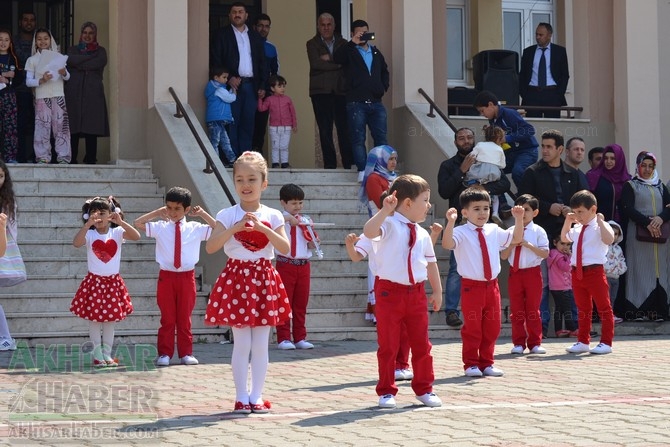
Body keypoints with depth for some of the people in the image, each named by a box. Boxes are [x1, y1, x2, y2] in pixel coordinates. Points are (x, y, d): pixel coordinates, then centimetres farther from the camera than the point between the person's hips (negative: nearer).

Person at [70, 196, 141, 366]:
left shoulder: (117, 232, -2)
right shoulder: (89, 234, -5)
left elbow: (136, 236, -17)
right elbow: (76, 243, -25)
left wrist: (121, 222, -28)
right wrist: (88, 225, -33)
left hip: (113, 282, 2)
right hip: (94, 281, -1)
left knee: (111, 318, 7)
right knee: (94, 318, 0)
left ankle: (107, 354, 15)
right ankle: (97, 355, 7)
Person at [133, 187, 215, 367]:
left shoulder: (195, 229, 3)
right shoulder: (160, 227, 2)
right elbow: (137, 224, -4)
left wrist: (203, 214, -1)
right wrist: (157, 212, -2)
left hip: (187, 277, 1)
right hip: (167, 276, 0)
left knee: (184, 317, 8)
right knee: (167, 318, 3)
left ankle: (185, 354, 15)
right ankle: (165, 354, 9)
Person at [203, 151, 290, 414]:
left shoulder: (272, 216, 3)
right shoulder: (228, 216, -2)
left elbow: (285, 248, -9)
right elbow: (211, 247, -15)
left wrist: (262, 228, -20)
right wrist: (236, 227, -23)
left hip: (264, 279, 2)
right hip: (236, 279, -2)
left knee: (260, 345, 4)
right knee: (242, 344, 0)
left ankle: (257, 396, 12)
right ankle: (241, 397, 8)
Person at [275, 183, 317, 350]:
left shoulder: (305, 221, 12)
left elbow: (313, 245, 15)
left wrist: (311, 234, -5)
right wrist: (288, 218, -29)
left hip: (303, 265, 5)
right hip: (286, 265, -5)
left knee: (301, 303, 8)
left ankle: (300, 338, 13)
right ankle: (283, 338, 1)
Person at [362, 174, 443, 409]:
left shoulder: (422, 234, 9)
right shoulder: (389, 225, -10)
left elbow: (431, 263, 18)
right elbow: (369, 231, -32)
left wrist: (437, 291, 18)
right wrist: (385, 211, -37)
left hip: (416, 293, 5)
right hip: (390, 292, -5)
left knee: (421, 344, 11)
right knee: (388, 345, 3)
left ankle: (423, 389, 25)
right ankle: (386, 392, 15)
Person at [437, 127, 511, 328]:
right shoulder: (448, 165, 9)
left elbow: (505, 184, 6)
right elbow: (444, 191, -5)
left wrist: (484, 188, -12)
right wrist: (462, 171, -13)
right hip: (461, 222, -2)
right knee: (457, 268, -9)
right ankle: (451, 311, -5)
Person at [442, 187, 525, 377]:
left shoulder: (494, 231, 9)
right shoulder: (461, 232, -10)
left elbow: (516, 238, 19)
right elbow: (447, 244, -29)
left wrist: (519, 219, 6)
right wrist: (450, 223, -40)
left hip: (492, 285, 6)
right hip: (472, 286, -6)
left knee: (492, 327, 11)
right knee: (472, 327, 0)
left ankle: (486, 363, 22)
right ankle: (471, 364, 10)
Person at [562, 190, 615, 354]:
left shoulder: (600, 227, -9)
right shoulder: (577, 229, 13)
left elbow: (609, 239, -30)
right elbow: (564, 238, 32)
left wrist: (600, 221, -26)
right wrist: (567, 222, 17)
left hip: (594, 271, -8)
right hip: (577, 272, 8)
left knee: (603, 307, 1)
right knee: (583, 309, 15)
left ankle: (606, 343, 4)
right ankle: (583, 342, 22)